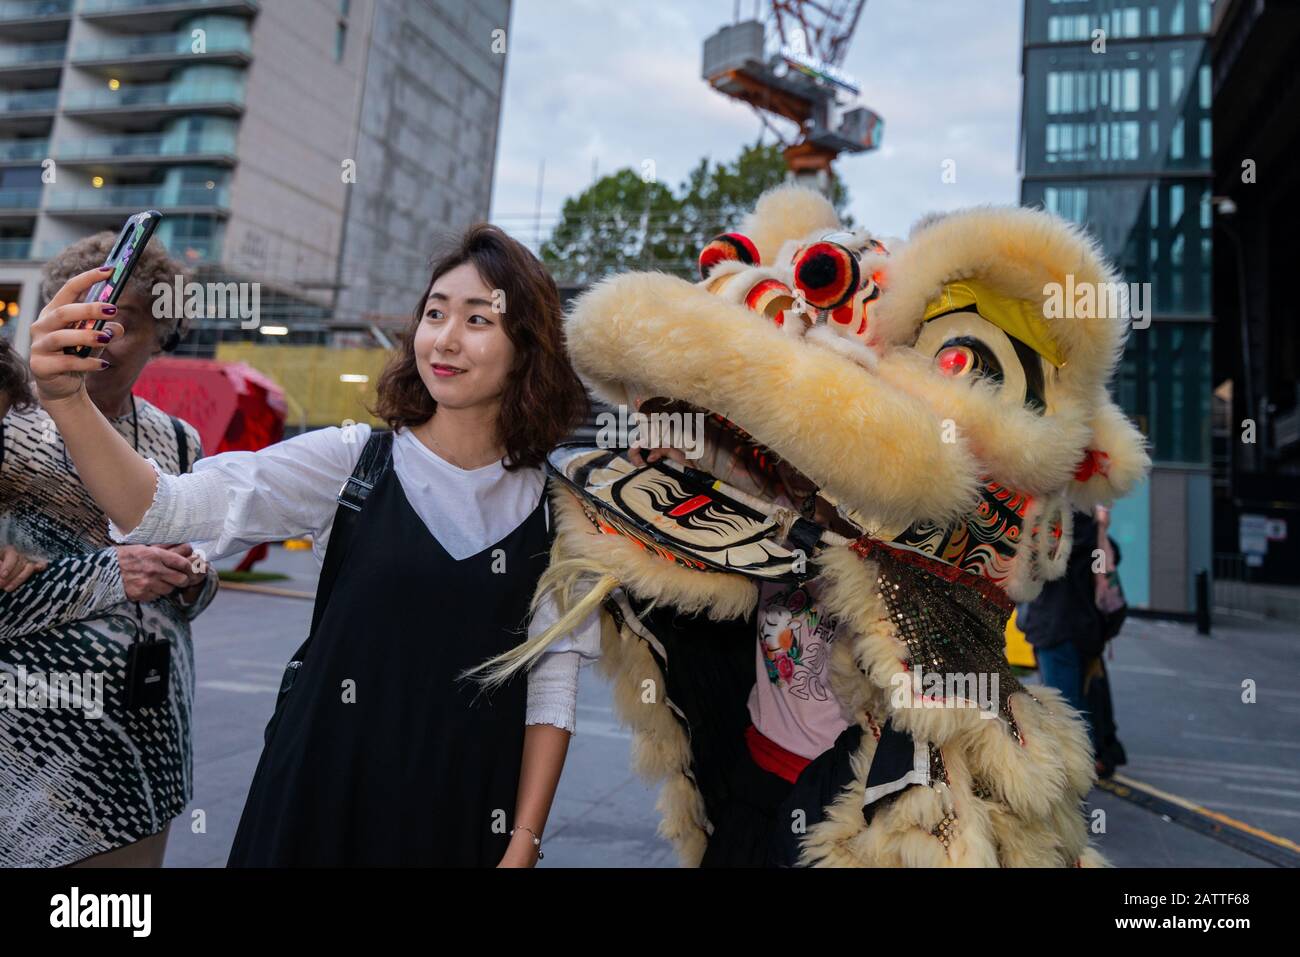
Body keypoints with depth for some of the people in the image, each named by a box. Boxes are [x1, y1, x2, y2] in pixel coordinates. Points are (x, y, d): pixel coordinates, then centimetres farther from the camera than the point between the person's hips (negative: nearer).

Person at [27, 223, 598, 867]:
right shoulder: (350, 461, -7)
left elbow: (553, 685, -3)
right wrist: (67, 398, -32)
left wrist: (524, 844, -4)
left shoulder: (555, 510, -6)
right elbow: (167, 510, -17)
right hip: (321, 795, 0)